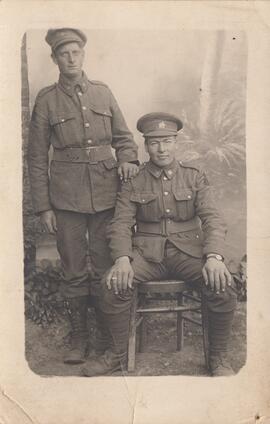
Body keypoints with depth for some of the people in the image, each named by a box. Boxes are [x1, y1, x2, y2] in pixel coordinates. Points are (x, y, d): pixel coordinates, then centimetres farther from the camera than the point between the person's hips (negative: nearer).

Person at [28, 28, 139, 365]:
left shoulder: (103, 92, 9)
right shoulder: (46, 99, 2)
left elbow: (123, 137, 16)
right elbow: (36, 157, 2)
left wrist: (128, 160, -7)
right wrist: (43, 207, -3)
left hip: (106, 192, 2)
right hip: (67, 197, -1)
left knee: (105, 269, 7)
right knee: (74, 272, 6)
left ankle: (108, 336, 23)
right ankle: (78, 338, 22)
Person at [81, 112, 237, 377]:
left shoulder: (195, 177, 7)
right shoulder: (133, 183, 6)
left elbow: (212, 219, -2)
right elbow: (120, 224, -2)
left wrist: (214, 257, -21)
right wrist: (123, 260, -22)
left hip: (189, 249, 0)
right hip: (147, 253, 0)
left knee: (223, 286, -26)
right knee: (113, 285, -26)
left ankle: (219, 358, -2)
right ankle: (117, 355, -2)